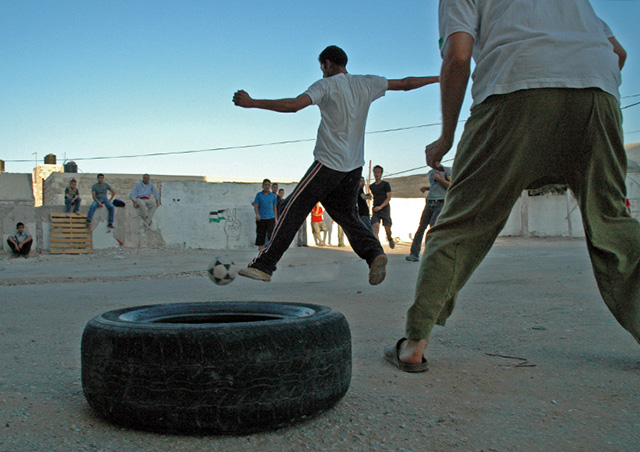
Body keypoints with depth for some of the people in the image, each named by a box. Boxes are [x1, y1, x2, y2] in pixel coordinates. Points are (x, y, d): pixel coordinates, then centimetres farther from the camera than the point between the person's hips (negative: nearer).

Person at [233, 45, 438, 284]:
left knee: (293, 211, -3)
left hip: (328, 163, -6)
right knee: (346, 214, 15)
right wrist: (438, 78, 34)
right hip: (354, 165, 6)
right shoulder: (367, 83, 12)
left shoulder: (326, 85, -5)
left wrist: (251, 102, -15)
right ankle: (374, 252, -9)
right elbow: (405, 83, 19)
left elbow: (293, 105, -18)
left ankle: (264, 265, -2)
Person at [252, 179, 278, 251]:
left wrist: (276, 219, 9)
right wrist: (257, 214, -17)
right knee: (260, 237, 2)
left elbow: (275, 208, 13)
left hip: (270, 218, 0)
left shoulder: (273, 195, 9)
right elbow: (255, 206, 1)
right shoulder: (259, 194, 6)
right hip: (261, 219, 0)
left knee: (271, 235, -13)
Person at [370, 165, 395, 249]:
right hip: (375, 209, 3)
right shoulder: (371, 186, 14)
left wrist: (380, 206, -19)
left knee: (387, 227, 1)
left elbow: (389, 197, -9)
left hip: (385, 208, -3)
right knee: (375, 225, -19)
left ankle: (390, 239, 32)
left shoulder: (386, 184, 0)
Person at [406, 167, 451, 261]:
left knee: (433, 226, -20)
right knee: (421, 227, -2)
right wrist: (426, 188, 16)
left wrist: (439, 178, -11)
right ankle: (414, 254, -1)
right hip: (430, 203, 6)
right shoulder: (431, 172, 22)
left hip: (441, 203, -6)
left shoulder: (446, 170, 2)